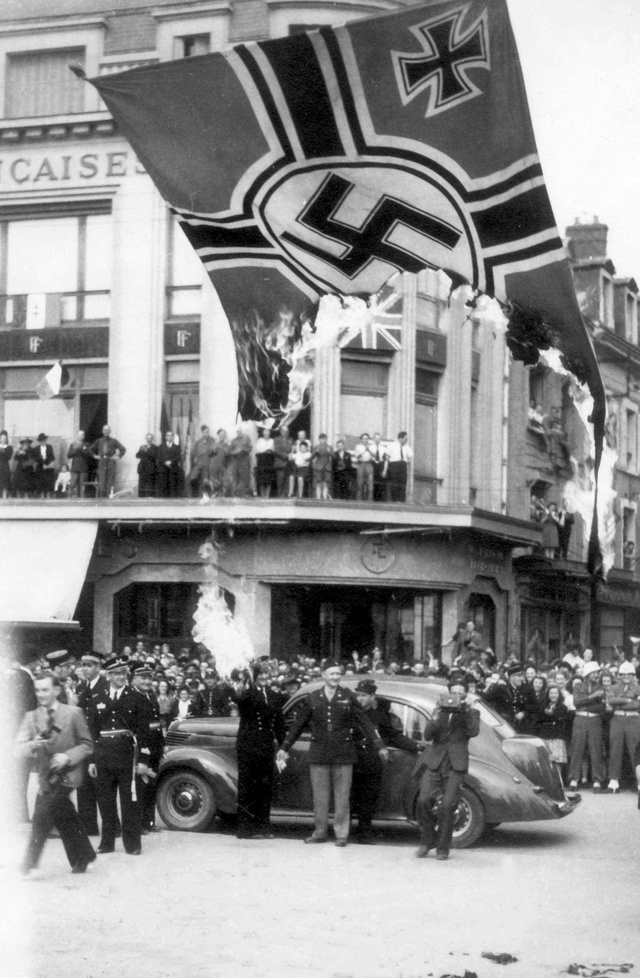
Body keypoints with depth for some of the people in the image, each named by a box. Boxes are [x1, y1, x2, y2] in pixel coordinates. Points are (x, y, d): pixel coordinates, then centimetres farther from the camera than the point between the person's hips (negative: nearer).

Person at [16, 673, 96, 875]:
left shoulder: (73, 713, -5)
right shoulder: (32, 717, 4)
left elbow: (87, 745, -1)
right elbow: (19, 750, -4)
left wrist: (68, 756, -18)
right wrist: (31, 745, -27)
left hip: (66, 775, -4)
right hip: (47, 777, 4)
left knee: (42, 814, -17)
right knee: (66, 821, 11)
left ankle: (29, 863, -11)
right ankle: (82, 858, 28)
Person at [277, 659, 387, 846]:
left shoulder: (347, 697, 2)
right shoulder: (313, 698, 5)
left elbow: (365, 723, 3)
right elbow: (298, 724, 11)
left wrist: (379, 746, -1)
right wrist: (284, 748, 12)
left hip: (343, 753, -1)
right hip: (319, 753, 1)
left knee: (342, 796, 2)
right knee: (320, 796, 5)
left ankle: (341, 834, 8)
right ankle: (320, 832, 15)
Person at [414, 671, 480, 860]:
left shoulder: (471, 713, 10)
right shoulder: (441, 710, 16)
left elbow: (473, 731, -9)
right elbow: (427, 736, 5)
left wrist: (467, 712, -17)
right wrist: (436, 717, -10)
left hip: (455, 764, -2)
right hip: (433, 761, 2)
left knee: (448, 805, -10)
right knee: (424, 800, -9)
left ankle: (442, 848, 4)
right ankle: (427, 841, 10)